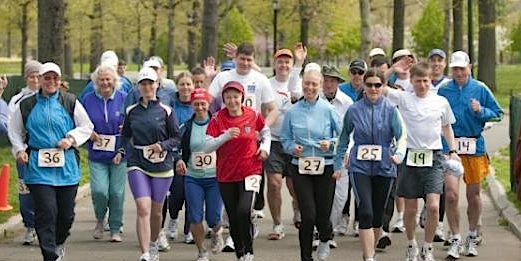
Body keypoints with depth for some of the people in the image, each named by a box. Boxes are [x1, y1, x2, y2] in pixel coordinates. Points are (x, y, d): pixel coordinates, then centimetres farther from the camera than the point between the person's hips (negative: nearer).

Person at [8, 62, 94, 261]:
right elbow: (15, 131, 17)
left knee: (66, 213, 8)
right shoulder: (26, 106, 6)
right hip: (38, 166, -1)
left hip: (66, 166, 1)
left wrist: (72, 139, -6)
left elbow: (86, 127, 9)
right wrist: (19, 150, 2)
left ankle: (59, 243, 37)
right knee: (46, 212, -10)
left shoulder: (70, 103, 4)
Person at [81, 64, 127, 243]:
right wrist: (89, 133, -8)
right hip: (97, 155, 0)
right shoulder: (88, 100, 3)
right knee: (99, 191, -13)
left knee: (117, 192, 1)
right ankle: (100, 220, 16)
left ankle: (115, 229, 16)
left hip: (119, 154, 0)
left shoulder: (124, 99, 1)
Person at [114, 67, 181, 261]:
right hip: (137, 165, 0)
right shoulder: (131, 111, 6)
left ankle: (153, 244, 39)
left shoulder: (166, 111, -1)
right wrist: (120, 151, 0)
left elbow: (176, 138, 3)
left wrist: (163, 146, -15)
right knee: (143, 209, -15)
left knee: (156, 210, 12)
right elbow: (125, 135, 17)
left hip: (162, 165, 0)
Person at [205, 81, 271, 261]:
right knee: (233, 219, 8)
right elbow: (207, 147, -9)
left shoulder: (253, 116, -1)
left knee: (244, 212, -20)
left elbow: (265, 132, 20)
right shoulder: (217, 119, -3)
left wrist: (265, 146, 2)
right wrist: (226, 136, -21)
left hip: (250, 172, -2)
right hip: (226, 176, 2)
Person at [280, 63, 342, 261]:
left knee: (323, 215, 3)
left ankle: (325, 239, 40)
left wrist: (331, 144, -15)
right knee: (308, 215, -10)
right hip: (300, 168, 0)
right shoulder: (293, 112, 3)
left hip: (325, 168, 0)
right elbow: (284, 139, 11)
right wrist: (292, 148, -9)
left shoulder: (328, 110, -2)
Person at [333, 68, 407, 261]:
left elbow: (401, 135, -7)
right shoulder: (354, 110, 1)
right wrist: (338, 164, 8)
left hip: (384, 167, 1)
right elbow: (344, 138, 10)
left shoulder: (390, 109, -1)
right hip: (360, 167, -1)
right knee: (366, 212, -14)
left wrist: (399, 154, -27)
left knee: (378, 213, 11)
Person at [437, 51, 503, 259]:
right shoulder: (443, 90, 5)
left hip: (475, 147, 0)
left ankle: (472, 237, 28)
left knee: (474, 196, 9)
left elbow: (497, 114, 5)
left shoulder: (480, 89, 2)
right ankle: (455, 240, 0)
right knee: (451, 194, -11)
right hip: (449, 146, 0)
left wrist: (481, 111, -12)